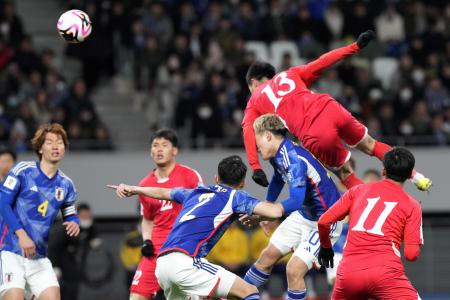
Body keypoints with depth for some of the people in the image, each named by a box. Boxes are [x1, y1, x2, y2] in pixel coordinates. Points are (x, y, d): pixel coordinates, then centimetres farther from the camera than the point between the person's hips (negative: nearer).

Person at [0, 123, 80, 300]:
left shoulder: (66, 184, 10)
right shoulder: (22, 171, -5)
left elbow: (70, 215, 21)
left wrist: (74, 224, -5)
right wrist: (21, 234, -19)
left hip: (39, 257, 5)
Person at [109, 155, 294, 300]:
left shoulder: (196, 193, 26)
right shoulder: (234, 197, 7)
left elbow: (162, 193, 42)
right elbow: (274, 211, -4)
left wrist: (132, 189, 56)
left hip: (161, 263, 8)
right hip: (185, 262, -8)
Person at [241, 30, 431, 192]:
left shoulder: (254, 103, 20)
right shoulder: (290, 75, 26)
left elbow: (248, 132, 3)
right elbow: (321, 63, 16)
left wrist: (255, 168, -6)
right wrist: (356, 46, 16)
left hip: (313, 135, -3)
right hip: (330, 109, 3)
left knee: (345, 173, 16)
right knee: (369, 145, 25)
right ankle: (416, 176, 26)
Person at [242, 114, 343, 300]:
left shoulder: (294, 159, -29)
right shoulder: (278, 155, -1)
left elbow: (296, 201, -37)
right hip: (305, 213, 10)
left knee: (294, 270, -16)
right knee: (268, 256, 14)